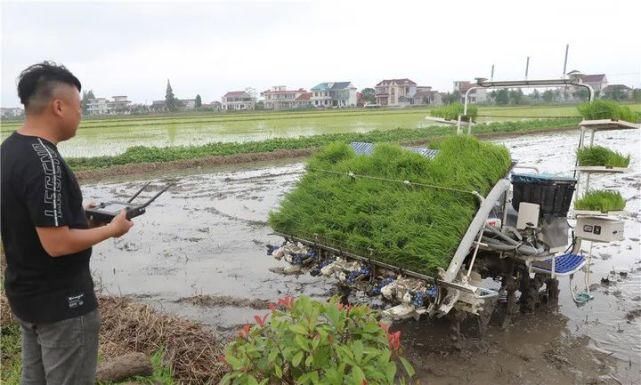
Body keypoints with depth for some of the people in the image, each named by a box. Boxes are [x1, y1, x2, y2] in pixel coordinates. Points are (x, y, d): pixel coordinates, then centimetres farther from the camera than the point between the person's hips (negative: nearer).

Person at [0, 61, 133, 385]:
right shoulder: (44, 160, -26)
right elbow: (57, 243, -27)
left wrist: (75, 212, 10)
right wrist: (112, 228, -14)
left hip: (26, 293, 9)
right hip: (60, 302, -9)